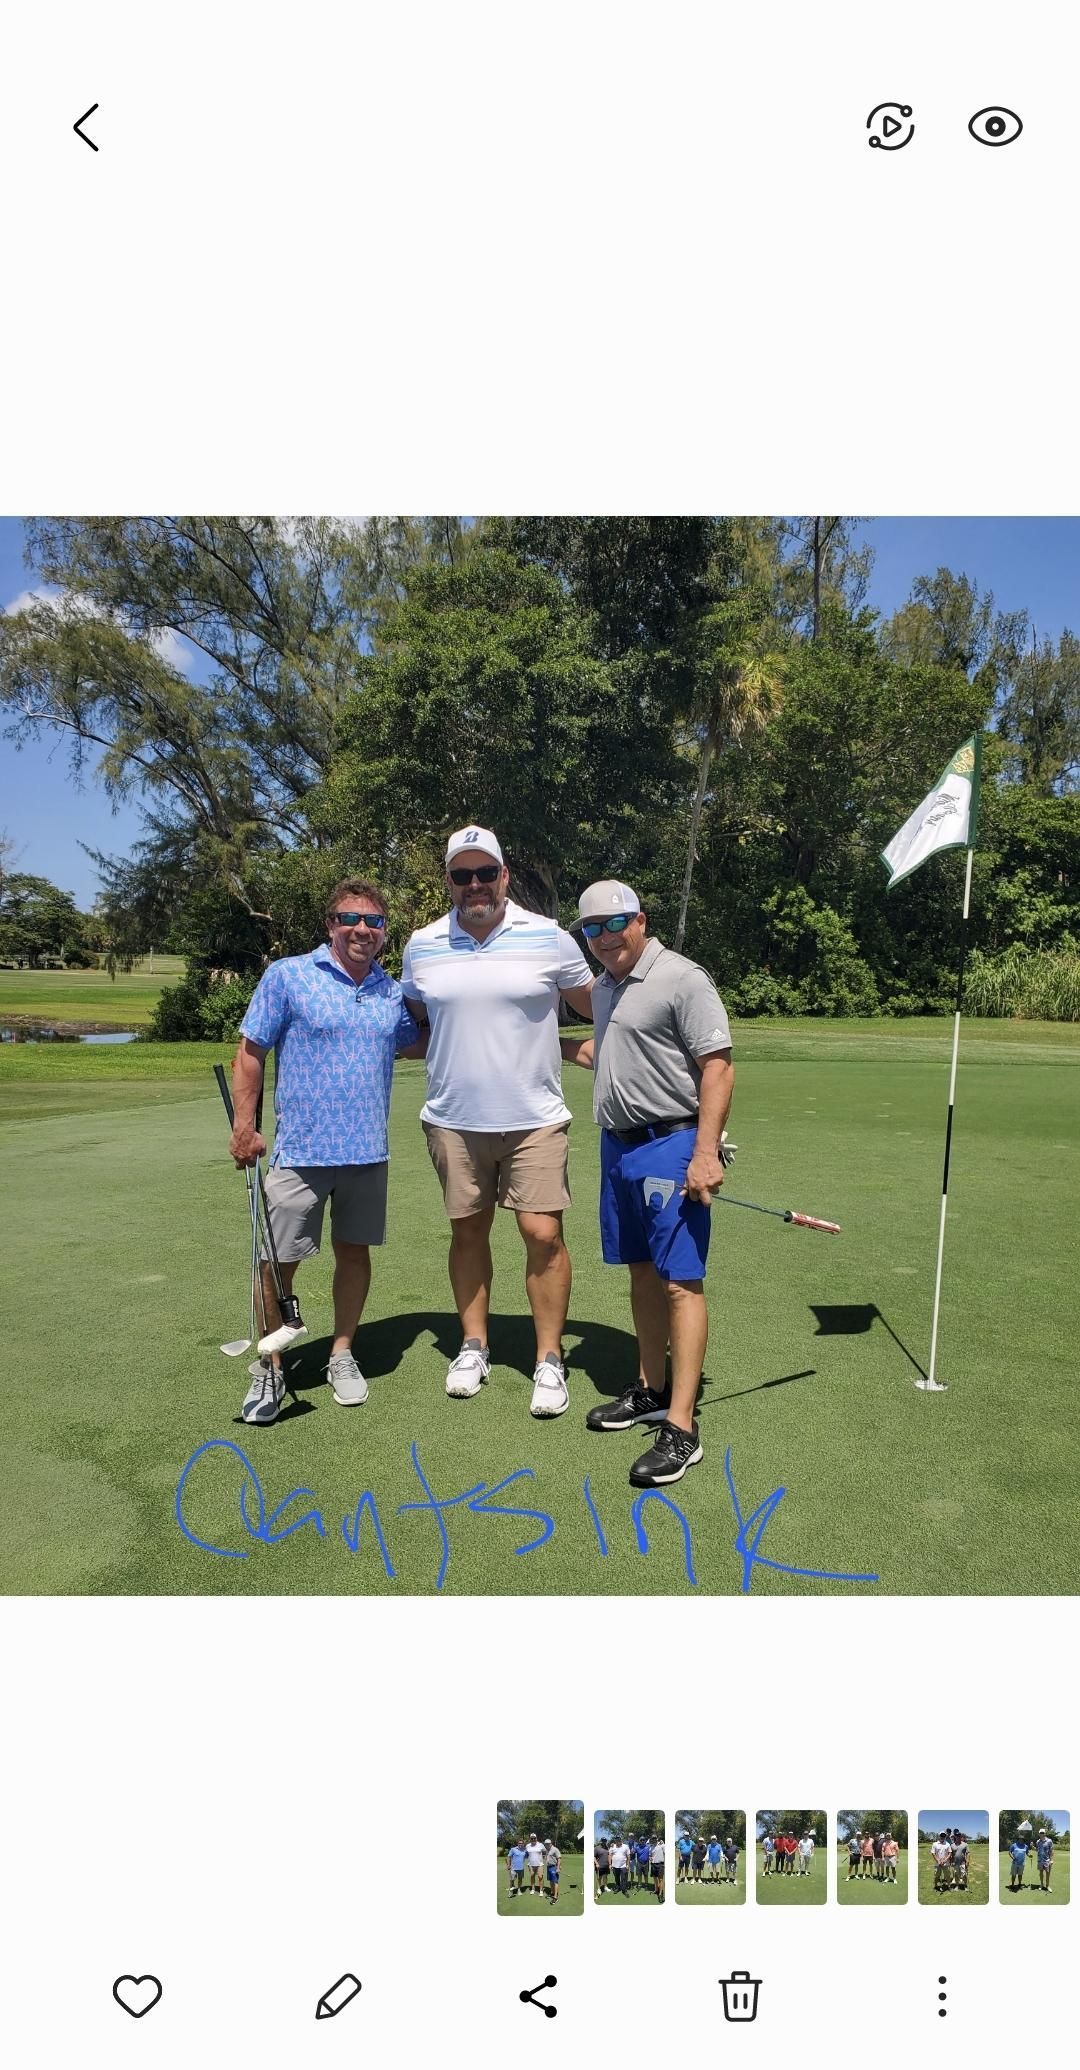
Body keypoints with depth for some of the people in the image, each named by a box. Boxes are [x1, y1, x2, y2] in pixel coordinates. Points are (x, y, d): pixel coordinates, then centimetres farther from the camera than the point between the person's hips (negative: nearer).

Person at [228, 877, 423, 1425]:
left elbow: (412, 1044, 24)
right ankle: (269, 1369, 22)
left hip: (368, 1152, 4)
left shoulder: (392, 991, 7)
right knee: (279, 1261, 3)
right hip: (300, 1150, -3)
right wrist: (243, 1126, -9)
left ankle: (342, 1355, 31)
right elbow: (250, 1053, -3)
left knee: (354, 1252, 13)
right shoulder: (286, 976, -5)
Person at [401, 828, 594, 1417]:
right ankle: (473, 1346, 29)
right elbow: (410, 1021, 19)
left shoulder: (547, 937, -3)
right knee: (467, 1232, 11)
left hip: (534, 1119, -2)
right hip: (453, 1120, 3)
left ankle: (549, 1361, 11)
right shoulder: (422, 946, 4)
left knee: (543, 1234, -5)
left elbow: (596, 1006, 8)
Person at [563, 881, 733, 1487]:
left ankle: (681, 1429, -2)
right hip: (618, 1144, 9)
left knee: (680, 1281, -6)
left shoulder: (683, 979, -13)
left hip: (671, 1146, -9)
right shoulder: (604, 987, 14)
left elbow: (718, 1066, -17)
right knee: (643, 1271, 17)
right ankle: (651, 1391, 31)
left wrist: (706, 1152, -23)